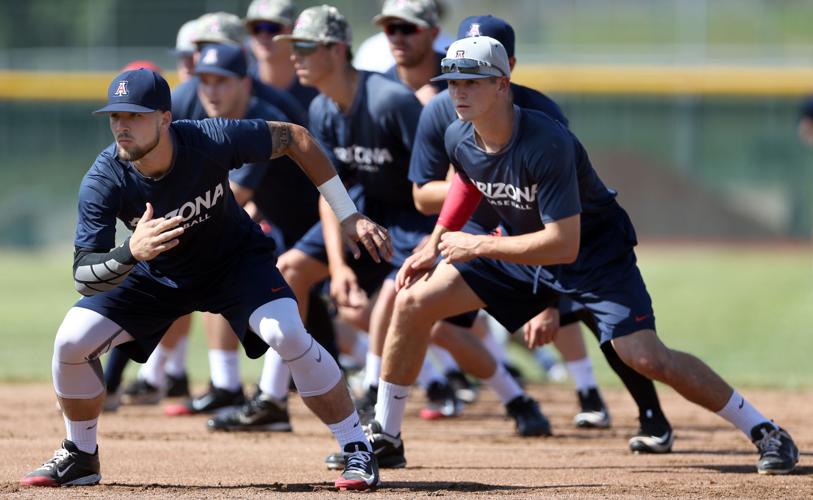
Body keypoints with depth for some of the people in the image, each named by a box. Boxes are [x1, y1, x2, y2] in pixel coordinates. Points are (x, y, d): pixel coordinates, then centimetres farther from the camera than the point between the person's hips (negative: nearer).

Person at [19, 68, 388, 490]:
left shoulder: (211, 140, -32)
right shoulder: (103, 182, -29)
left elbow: (293, 138, -16)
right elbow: (85, 278, -32)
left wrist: (348, 217, -17)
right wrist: (131, 253, -54)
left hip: (236, 261, -2)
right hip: (156, 276, 2)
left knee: (288, 336, -27)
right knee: (71, 342, -12)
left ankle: (357, 451, -12)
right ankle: (80, 457, 13)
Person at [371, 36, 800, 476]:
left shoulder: (547, 145, -35)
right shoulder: (459, 139, -13)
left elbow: (564, 244, -35)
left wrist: (476, 247, -30)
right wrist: (435, 245, 6)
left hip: (596, 255, -7)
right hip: (521, 250, 7)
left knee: (645, 357, -22)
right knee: (412, 303, -3)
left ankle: (765, 433, -9)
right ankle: (384, 436, 11)